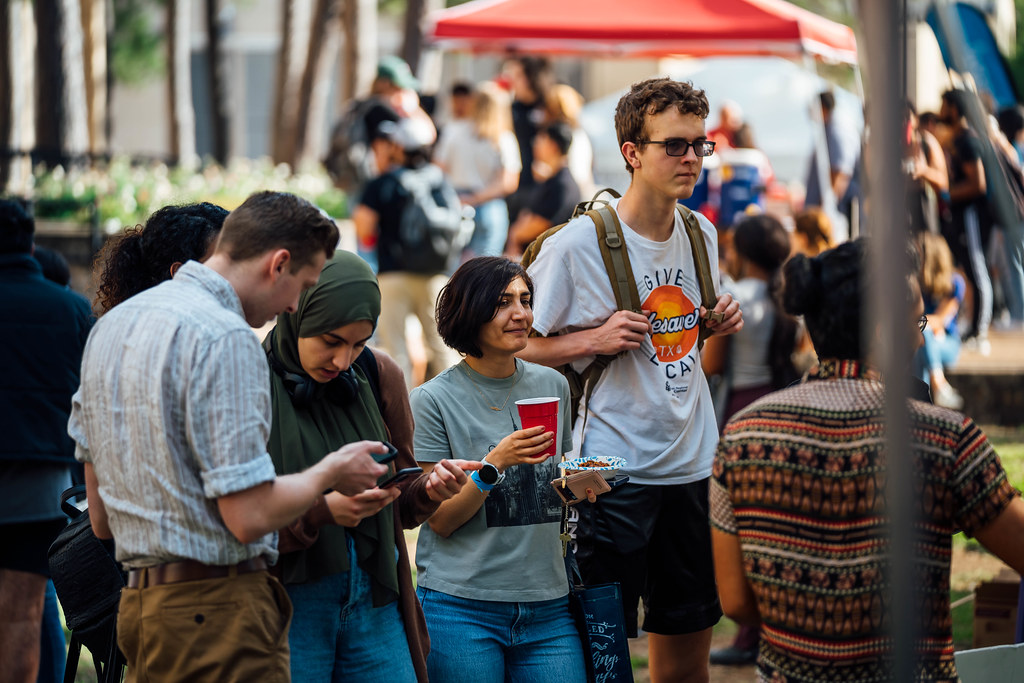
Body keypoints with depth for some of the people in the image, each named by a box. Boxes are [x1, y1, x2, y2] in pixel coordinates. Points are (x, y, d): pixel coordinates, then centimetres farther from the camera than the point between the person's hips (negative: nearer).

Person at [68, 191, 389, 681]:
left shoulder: (111, 326, 14)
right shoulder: (225, 338, -15)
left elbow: (101, 519, 17)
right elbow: (249, 516, -19)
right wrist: (329, 473, -2)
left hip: (138, 603, 9)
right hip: (218, 615, -9)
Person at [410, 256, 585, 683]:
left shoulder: (553, 386, 9)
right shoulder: (434, 400, -6)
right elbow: (441, 519, -8)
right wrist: (496, 463, -20)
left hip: (547, 604, 4)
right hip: (460, 608, -4)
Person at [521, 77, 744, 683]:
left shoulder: (702, 235, 7)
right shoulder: (577, 245, -12)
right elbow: (517, 347, -7)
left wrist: (719, 323, 3)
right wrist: (594, 339, -20)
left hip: (690, 464, 6)